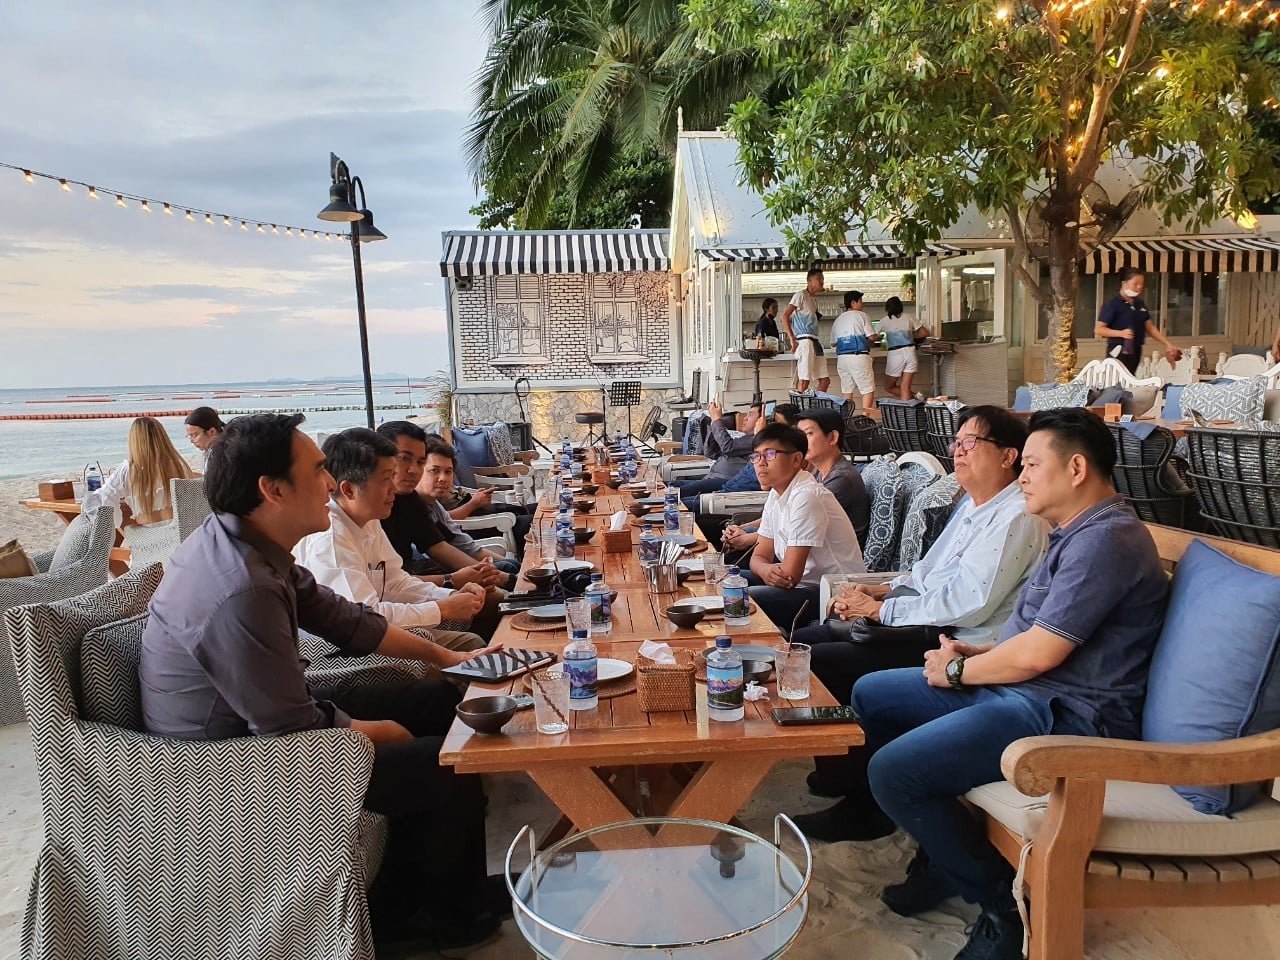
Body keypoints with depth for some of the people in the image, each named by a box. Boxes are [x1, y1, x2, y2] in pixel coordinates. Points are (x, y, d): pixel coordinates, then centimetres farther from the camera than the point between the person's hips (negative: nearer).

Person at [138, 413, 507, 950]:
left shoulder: (240, 544, -3)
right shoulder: (240, 592, -34)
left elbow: (342, 619, 8)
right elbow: (298, 733, -28)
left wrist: (445, 657, 11)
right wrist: (378, 733, -8)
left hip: (265, 716, 10)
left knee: (438, 701, 13)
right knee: (451, 770, -9)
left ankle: (396, 901, 23)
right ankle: (447, 916, 22)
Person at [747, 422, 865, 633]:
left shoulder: (806, 497, -21)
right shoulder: (776, 494, 8)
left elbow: (790, 576, -22)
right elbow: (760, 556, 9)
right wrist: (765, 570, -14)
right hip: (805, 583, 9)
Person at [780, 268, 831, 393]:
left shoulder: (814, 300, 24)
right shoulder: (801, 295, -2)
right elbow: (785, 316, -12)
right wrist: (792, 339, -18)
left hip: (815, 342, 9)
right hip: (805, 341, -9)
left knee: (825, 380, 5)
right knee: (804, 380, -13)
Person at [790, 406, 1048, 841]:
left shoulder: (1017, 519, -16)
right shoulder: (971, 506, 16)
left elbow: (968, 604, -25)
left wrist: (881, 610, -18)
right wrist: (883, 589, 5)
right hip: (926, 627, 11)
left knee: (820, 663, -18)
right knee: (804, 640, 7)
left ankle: (863, 807, -1)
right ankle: (840, 772, 19)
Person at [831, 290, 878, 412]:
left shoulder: (838, 320, 15)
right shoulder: (861, 316, -1)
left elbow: (834, 342, 15)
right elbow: (871, 337, -5)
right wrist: (878, 337, 16)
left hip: (842, 357, 6)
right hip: (859, 356, -6)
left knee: (847, 389, 9)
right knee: (868, 389, -1)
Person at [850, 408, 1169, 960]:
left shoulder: (1107, 539, -18)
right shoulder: (1079, 533, 17)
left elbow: (1038, 654, -22)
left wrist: (958, 672, -7)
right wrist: (974, 654, 6)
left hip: (1064, 714, -11)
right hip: (1020, 690, 12)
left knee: (894, 771, -24)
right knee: (870, 696, 12)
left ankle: (1005, 903, -3)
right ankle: (943, 858, 16)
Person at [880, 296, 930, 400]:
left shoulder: (885, 321, 2)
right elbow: (925, 333, 9)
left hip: (895, 355, -3)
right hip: (910, 352, 3)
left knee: (889, 387, 12)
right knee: (905, 388, 5)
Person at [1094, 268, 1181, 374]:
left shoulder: (1140, 304, 14)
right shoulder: (1113, 304, -8)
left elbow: (1150, 327, 18)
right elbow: (1098, 329, -11)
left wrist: (1168, 344, 12)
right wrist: (1121, 333, -23)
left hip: (1135, 351, 7)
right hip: (1119, 352, -7)